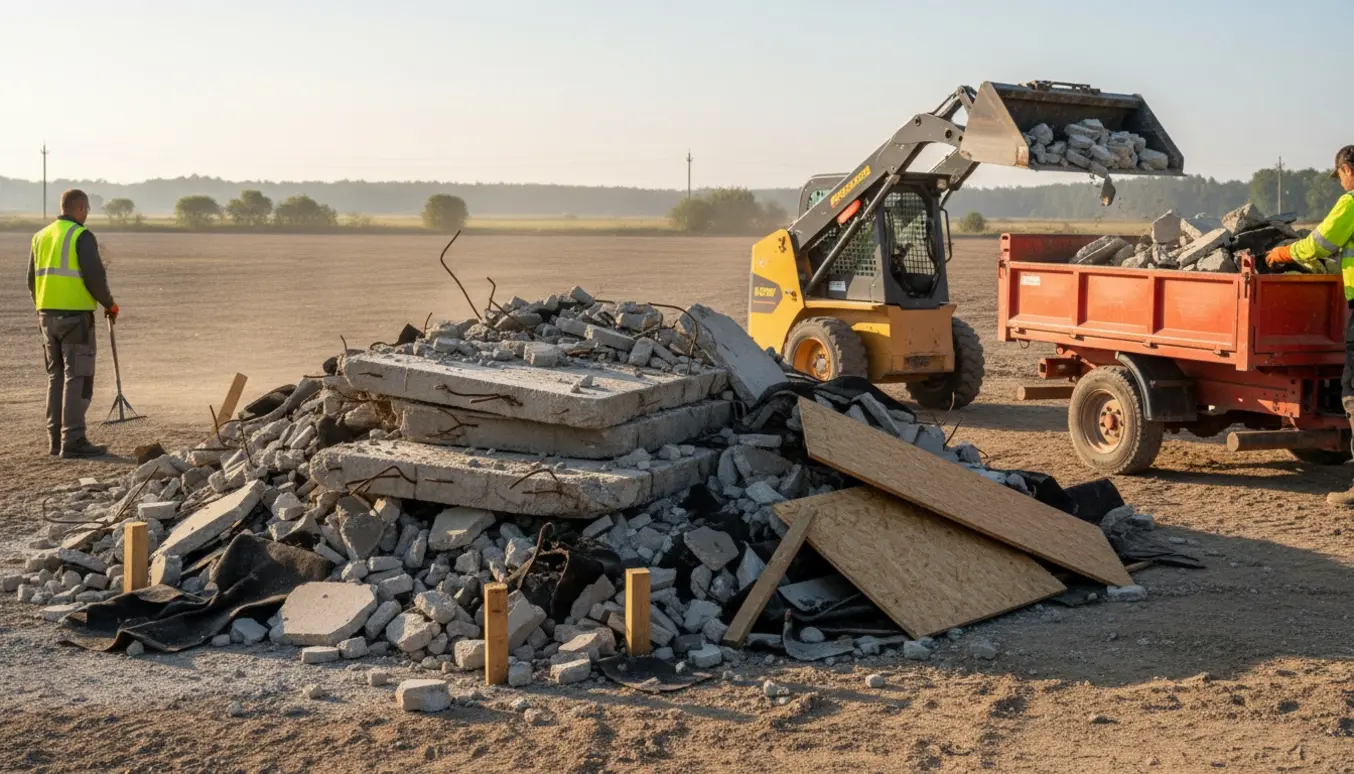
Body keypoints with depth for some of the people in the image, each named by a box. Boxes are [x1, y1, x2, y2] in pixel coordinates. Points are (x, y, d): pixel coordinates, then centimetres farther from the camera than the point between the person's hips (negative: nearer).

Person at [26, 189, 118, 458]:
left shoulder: (41, 237, 13)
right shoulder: (81, 236, -9)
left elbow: (32, 280, 17)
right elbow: (94, 275, -16)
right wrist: (109, 304, -1)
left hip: (47, 315, 7)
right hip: (76, 315, -7)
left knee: (56, 376, 13)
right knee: (77, 377, -6)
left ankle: (56, 439, 14)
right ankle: (73, 441, -9)